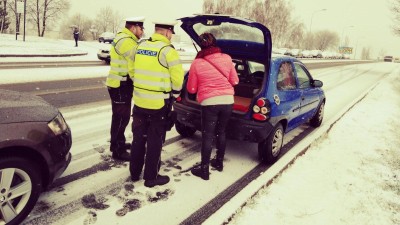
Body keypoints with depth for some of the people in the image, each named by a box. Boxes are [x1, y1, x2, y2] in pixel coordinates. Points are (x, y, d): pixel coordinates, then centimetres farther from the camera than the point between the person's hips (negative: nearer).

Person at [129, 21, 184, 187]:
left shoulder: (141, 46, 8)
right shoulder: (167, 50, -13)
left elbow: (134, 71, 13)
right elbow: (177, 77, -12)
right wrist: (175, 94, 6)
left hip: (139, 100, 7)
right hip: (159, 104, -6)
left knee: (139, 137, 18)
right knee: (155, 140, 6)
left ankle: (134, 172, 31)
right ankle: (151, 177, 17)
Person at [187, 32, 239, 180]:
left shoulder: (197, 63, -5)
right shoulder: (226, 58, 2)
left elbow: (191, 88, 1)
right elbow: (235, 81, 10)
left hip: (209, 102, -4)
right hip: (227, 101, 4)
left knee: (207, 135, 5)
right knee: (221, 132, 20)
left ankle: (204, 169, 11)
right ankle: (219, 162, 33)